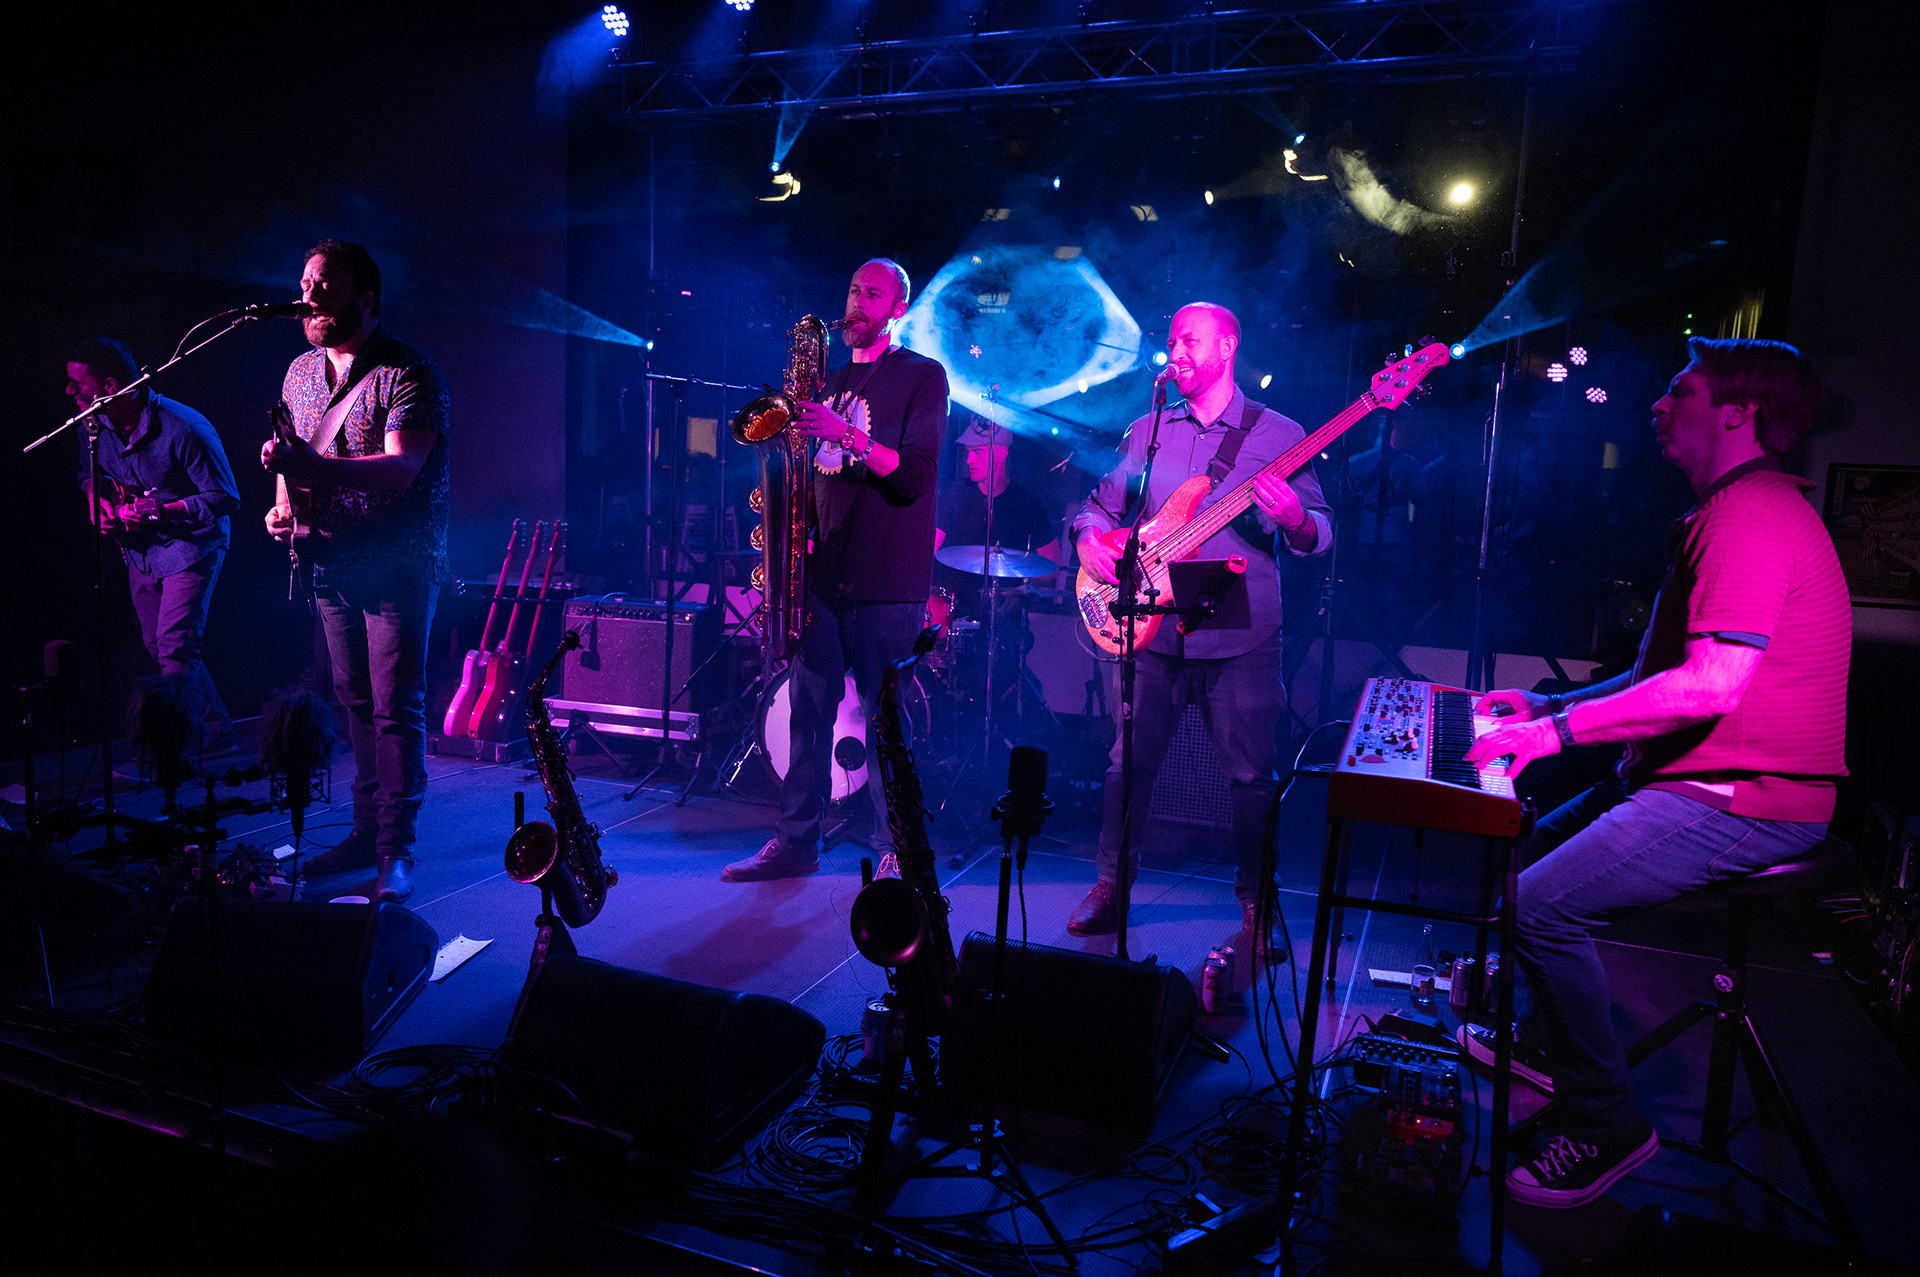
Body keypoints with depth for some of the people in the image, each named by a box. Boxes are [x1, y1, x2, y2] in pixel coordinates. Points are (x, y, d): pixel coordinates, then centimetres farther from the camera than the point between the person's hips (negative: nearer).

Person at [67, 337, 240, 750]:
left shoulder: (183, 429, -23)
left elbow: (225, 498, -20)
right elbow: (88, 471, 21)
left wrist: (159, 510, -25)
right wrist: (96, 499, -1)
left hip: (190, 546, -8)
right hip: (140, 552, 8)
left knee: (174, 648, -15)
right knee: (160, 650, 12)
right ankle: (216, 733, 24)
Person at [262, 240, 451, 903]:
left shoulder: (409, 374, -12)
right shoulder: (300, 371, 12)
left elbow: (401, 469, -25)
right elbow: (291, 457, 22)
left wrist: (317, 468, -37)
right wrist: (283, 505, 2)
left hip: (398, 566, -7)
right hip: (331, 564, 7)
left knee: (396, 707, -7)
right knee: (355, 702, 13)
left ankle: (397, 849, -1)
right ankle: (366, 831, 23)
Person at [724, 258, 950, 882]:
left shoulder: (922, 376, 0)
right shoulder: (831, 381, 19)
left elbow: (914, 475, -13)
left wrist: (846, 434, -24)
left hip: (885, 579, -6)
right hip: (823, 572, 6)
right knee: (808, 712, 8)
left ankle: (896, 852, 10)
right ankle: (796, 841, 17)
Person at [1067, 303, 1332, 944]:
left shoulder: (1277, 432, 2)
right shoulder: (1147, 431, 12)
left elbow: (1319, 534, -2)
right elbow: (1100, 505, 16)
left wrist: (1294, 522, -25)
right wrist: (1090, 537, -6)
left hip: (1241, 639, -2)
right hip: (1152, 630, 3)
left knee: (1251, 776, 3)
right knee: (1129, 764, 7)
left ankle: (1256, 902, 22)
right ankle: (1111, 887, 23)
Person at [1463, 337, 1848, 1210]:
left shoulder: (1752, 511, -18)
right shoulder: (1729, 511, 19)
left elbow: (1710, 687, -29)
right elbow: (1664, 674, 23)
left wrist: (1559, 730, -23)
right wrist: (1553, 702, 15)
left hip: (1744, 801, -11)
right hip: (1697, 780, 11)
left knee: (1541, 904, -22)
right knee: (1536, 849, 19)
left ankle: (1606, 1125, -6)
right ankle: (1548, 1041, 32)